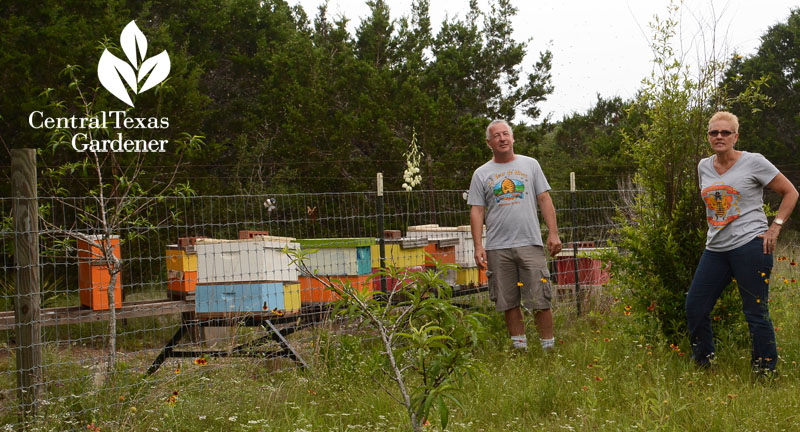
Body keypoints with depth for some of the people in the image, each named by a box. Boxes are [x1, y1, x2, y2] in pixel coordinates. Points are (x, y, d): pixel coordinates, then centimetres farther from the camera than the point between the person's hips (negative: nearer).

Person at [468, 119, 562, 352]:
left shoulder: (530, 165, 10)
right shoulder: (481, 174, 9)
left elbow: (545, 200, 8)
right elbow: (477, 211, 6)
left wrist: (553, 233, -1)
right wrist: (478, 246, -3)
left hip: (530, 244, -1)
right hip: (497, 248, 1)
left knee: (540, 300, -4)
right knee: (509, 302, 4)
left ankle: (548, 347, 4)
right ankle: (520, 347, 14)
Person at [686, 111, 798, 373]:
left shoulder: (753, 162, -3)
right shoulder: (704, 167, 12)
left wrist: (775, 227, -6)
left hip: (750, 246, -6)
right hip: (715, 250, 6)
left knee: (756, 313, -4)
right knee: (694, 308, 4)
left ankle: (766, 371, 6)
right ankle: (703, 365, 21)